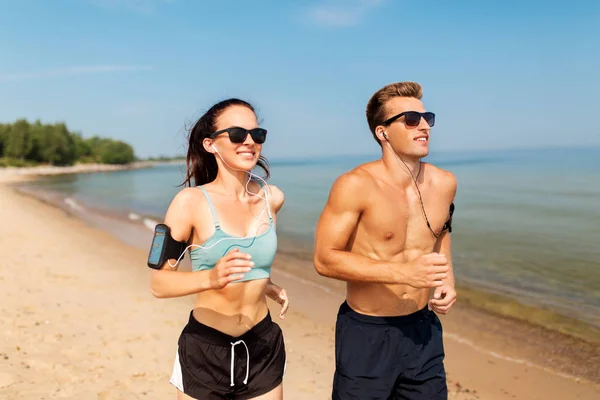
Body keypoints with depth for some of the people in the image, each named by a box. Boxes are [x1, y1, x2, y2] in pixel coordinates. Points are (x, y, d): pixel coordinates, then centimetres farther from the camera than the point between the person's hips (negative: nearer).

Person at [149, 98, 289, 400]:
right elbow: (158, 283, -18)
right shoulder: (191, 201, -14)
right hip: (205, 351, -3)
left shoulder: (272, 198, -2)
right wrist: (211, 278, -33)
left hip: (263, 348, 3)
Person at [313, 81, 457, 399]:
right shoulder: (355, 185, -20)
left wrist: (447, 278, 2)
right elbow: (324, 259, -19)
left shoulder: (444, 183, -2)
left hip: (423, 329, 5)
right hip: (366, 334, -5)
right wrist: (403, 272, -27)